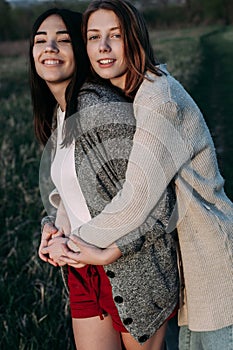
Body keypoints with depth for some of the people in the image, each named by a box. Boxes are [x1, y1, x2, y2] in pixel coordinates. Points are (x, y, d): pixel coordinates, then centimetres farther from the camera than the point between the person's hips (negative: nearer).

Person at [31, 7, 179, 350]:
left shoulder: (106, 109, -22)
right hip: (82, 270, 7)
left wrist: (103, 254, -18)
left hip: (134, 269, -7)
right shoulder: (57, 115, 6)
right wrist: (56, 228, -1)